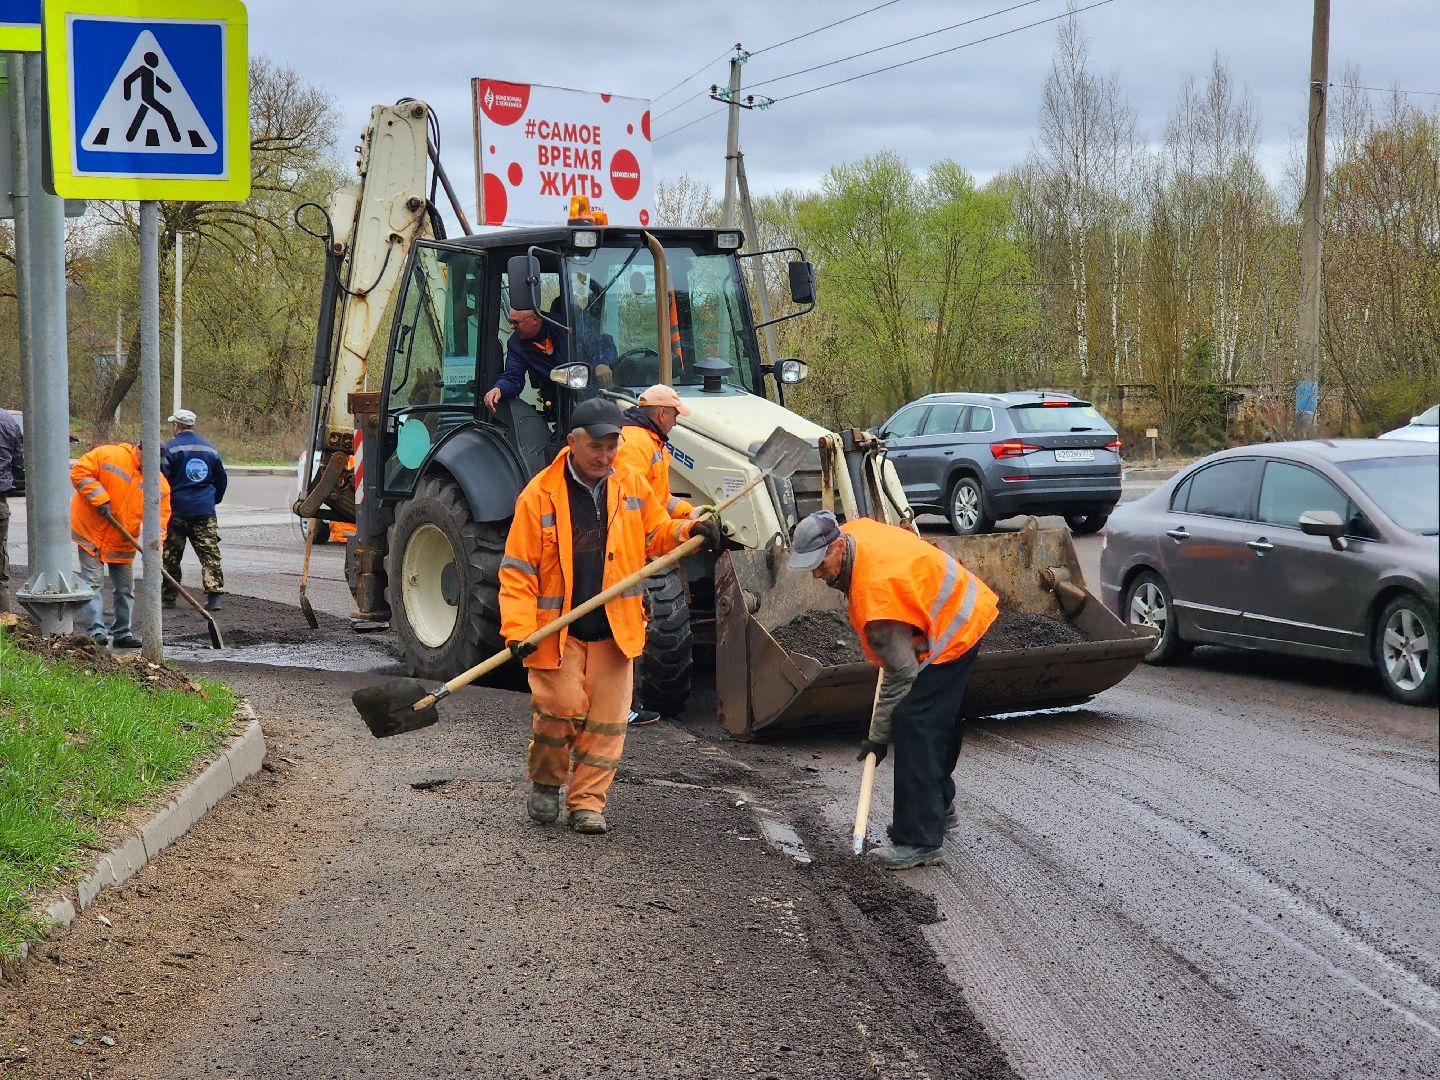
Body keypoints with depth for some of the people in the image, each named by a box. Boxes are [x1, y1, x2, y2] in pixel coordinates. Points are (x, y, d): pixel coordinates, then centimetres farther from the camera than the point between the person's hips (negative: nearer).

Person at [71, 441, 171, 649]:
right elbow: (80, 472, -16)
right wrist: (100, 500, -23)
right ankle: (95, 630, -9)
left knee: (125, 588, 9)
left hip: (123, 542, 5)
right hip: (91, 532, -5)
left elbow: (160, 517, -2)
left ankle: (123, 632, 19)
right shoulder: (107, 455, -14)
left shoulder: (160, 483, -2)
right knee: (93, 582, -8)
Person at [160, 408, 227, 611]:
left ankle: (168, 596, 14)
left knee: (171, 555, 9)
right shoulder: (209, 449, 9)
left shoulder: (169, 448, -7)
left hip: (177, 510, -3)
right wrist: (214, 500, 32)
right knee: (210, 554, 1)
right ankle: (214, 595, -10)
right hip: (205, 511, 3)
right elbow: (221, 479, 18)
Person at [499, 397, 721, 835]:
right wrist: (519, 630, -17)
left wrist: (689, 532, -5)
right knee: (561, 707, -12)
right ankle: (545, 782, 14)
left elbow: (656, 534, 17)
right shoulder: (539, 495, -7)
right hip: (556, 629, -3)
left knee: (606, 718, 2)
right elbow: (517, 571, -6)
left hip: (614, 629, 3)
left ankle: (587, 802, 12)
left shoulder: (631, 485, 4)